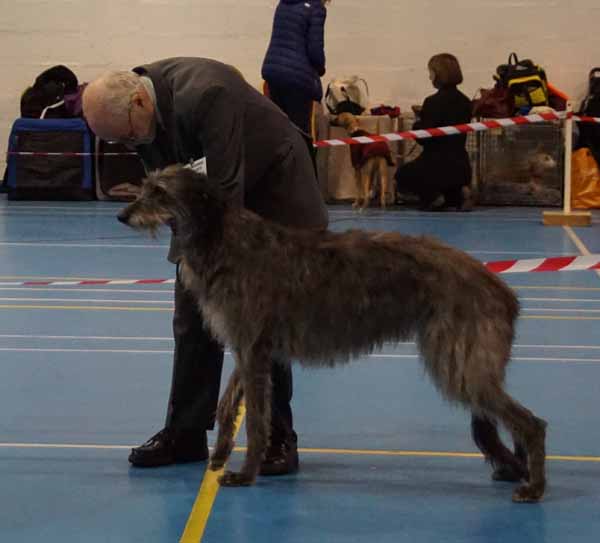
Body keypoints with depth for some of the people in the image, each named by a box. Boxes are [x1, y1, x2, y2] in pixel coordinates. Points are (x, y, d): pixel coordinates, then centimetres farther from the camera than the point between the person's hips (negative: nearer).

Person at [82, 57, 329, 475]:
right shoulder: (134, 107, -11)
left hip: (273, 188, -7)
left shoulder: (203, 95, -35)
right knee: (192, 319, 4)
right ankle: (185, 434, 12)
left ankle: (277, 438, 4)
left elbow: (227, 186, -33)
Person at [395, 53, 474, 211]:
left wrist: (418, 122, 5)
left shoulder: (433, 102, -16)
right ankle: (459, 192, 5)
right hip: (461, 165, 6)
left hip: (437, 165, -6)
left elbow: (422, 138, -15)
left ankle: (432, 196, -1)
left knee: (402, 175, 23)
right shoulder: (464, 102, 6)